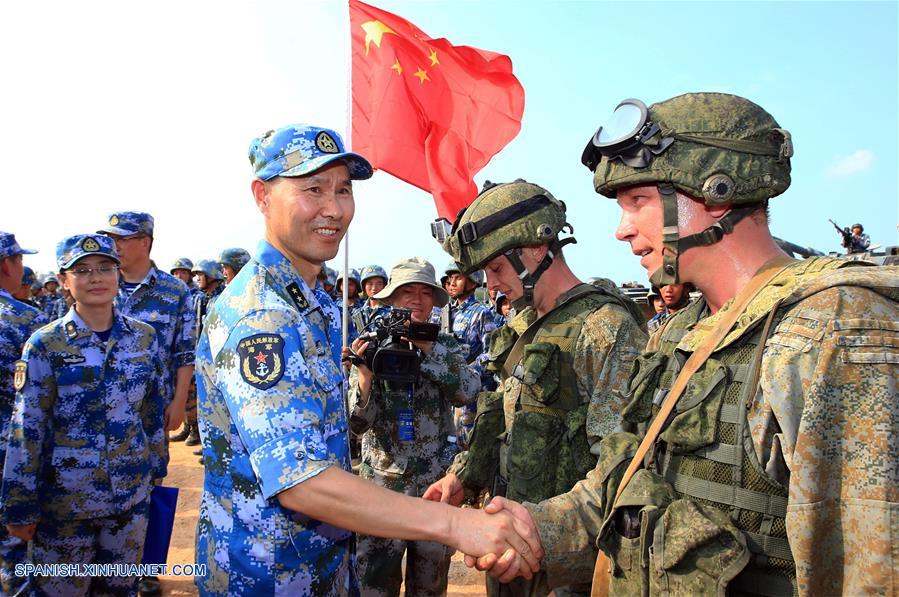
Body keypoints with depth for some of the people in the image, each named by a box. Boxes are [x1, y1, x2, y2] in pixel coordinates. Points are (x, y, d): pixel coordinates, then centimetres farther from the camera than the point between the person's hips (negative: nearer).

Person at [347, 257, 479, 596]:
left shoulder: (446, 346, 3)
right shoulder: (372, 344, -1)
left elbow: (468, 391, -16)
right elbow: (358, 424, -8)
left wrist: (427, 347, -23)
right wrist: (365, 376, -26)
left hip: (437, 482, 1)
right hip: (382, 481, -1)